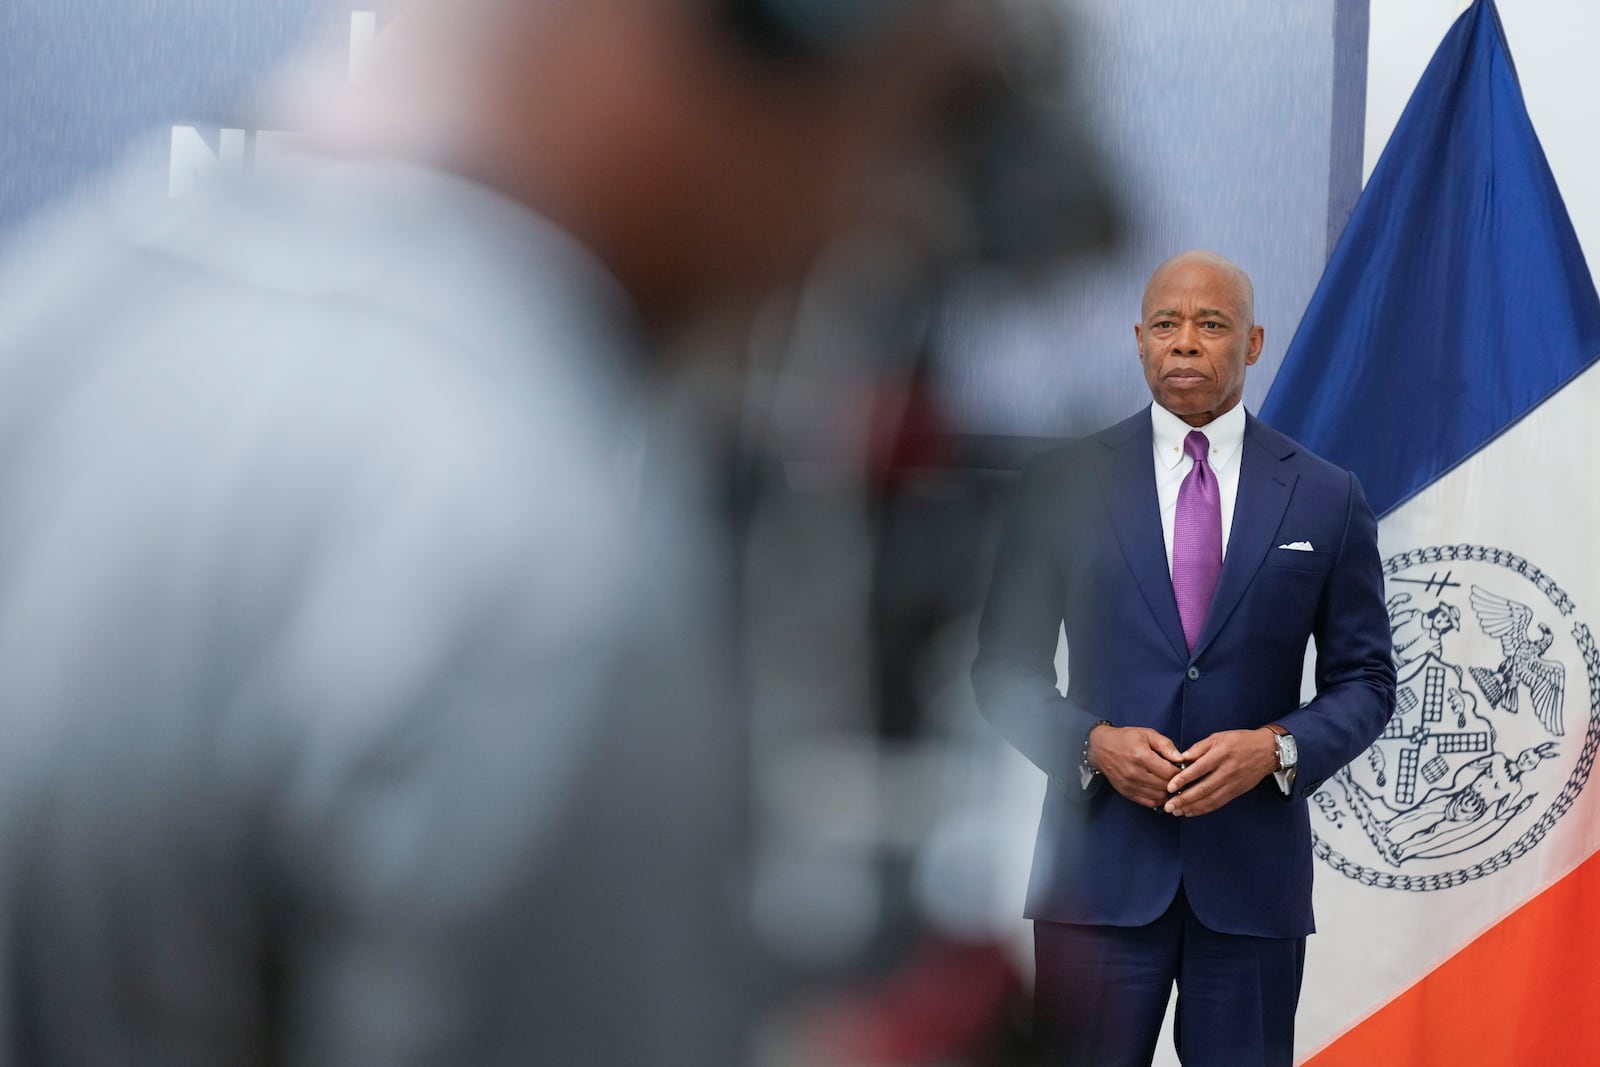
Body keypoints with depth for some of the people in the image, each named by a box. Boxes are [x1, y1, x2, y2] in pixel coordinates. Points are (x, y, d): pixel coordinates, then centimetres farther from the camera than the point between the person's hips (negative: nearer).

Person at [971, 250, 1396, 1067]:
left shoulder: (1326, 498, 6)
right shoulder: (1061, 484, 4)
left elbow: (1365, 680, 8)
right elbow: (1005, 669, 6)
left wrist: (1279, 747, -11)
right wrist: (1093, 743, -12)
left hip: (1254, 874, 1)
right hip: (1100, 866, -1)